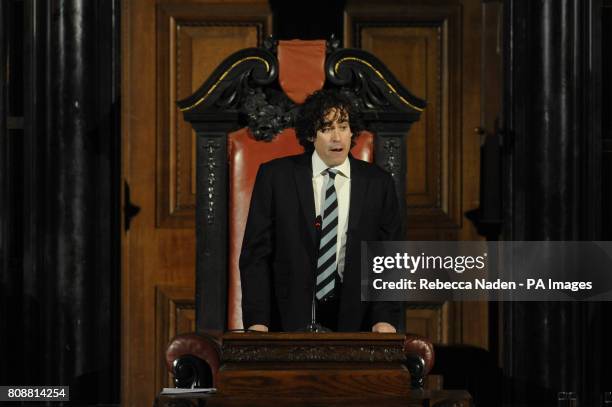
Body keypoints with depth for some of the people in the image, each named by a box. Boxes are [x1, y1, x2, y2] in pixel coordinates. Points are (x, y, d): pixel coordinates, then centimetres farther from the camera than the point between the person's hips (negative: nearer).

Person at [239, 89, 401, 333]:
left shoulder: (378, 183, 4)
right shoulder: (274, 176, 0)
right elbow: (255, 254, -1)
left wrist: (385, 319, -9)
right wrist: (257, 321, -11)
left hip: (355, 322, 1)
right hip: (289, 319, -1)